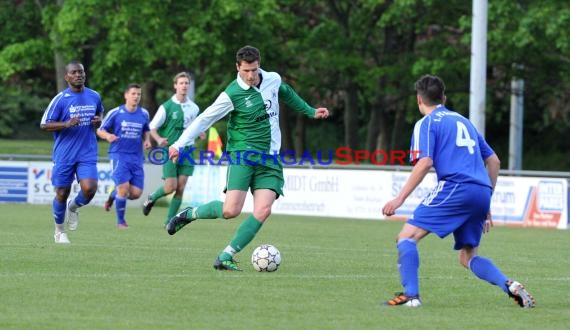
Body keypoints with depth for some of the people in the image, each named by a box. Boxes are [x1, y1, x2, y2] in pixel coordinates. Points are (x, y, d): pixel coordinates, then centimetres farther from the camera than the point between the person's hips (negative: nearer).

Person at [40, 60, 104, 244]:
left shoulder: (94, 96, 5)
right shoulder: (60, 99, -7)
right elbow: (44, 125, -7)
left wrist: (98, 121, 2)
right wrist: (67, 124, -21)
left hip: (87, 153, 2)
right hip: (64, 155, -2)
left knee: (89, 188, -16)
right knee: (62, 194, 4)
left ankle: (74, 207, 18)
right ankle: (59, 231, 27)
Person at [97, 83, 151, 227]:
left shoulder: (144, 114, 7)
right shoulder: (115, 113, -4)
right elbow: (100, 130, 1)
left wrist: (147, 140, 2)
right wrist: (108, 136, -21)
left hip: (137, 157, 4)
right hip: (119, 155, -4)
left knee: (136, 193, -3)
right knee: (124, 188, -15)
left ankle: (113, 195, 29)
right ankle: (120, 221, 5)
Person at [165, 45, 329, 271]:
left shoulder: (273, 80, 5)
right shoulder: (232, 95, -10)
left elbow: (287, 93, 29)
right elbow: (204, 119, -3)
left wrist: (310, 112, 36)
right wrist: (179, 144, -7)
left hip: (270, 159, 5)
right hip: (243, 155, -5)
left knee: (263, 210, -14)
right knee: (231, 210, -19)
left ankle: (225, 257, -9)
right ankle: (189, 214, 8)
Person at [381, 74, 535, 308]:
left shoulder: (426, 123, 6)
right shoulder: (463, 121, 27)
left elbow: (424, 163, -10)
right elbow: (494, 161, 26)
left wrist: (400, 199, -8)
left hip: (456, 187, -7)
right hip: (481, 192, 7)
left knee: (407, 235, -2)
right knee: (467, 257, 17)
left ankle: (410, 295, -16)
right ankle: (511, 286, -3)